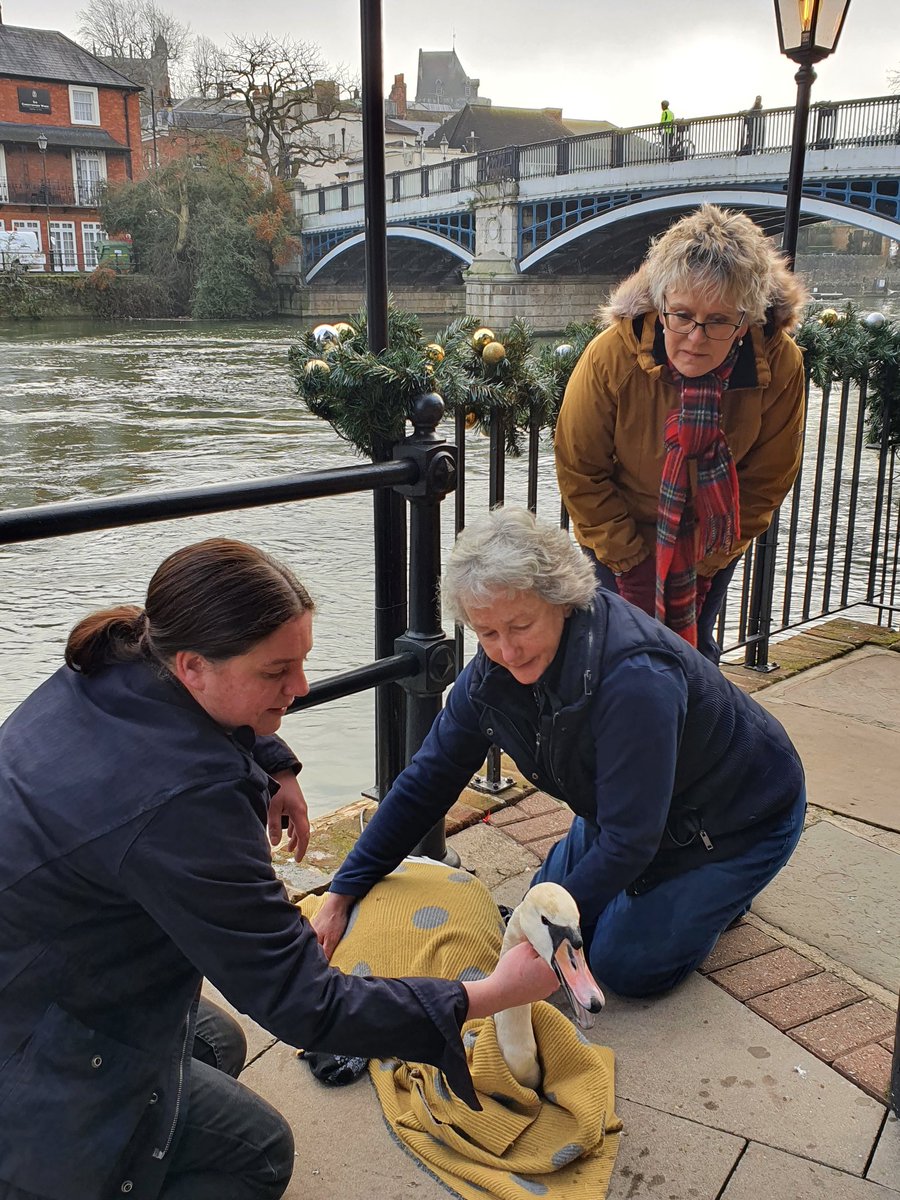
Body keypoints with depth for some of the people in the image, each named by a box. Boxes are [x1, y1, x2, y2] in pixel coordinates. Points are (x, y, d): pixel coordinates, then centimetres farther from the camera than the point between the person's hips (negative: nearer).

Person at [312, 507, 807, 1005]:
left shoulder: (634, 678, -41)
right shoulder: (496, 665, -18)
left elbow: (629, 841, -34)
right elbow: (429, 778, -11)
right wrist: (341, 895, -11)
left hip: (739, 815, -6)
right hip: (627, 811, 7)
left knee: (626, 967, -7)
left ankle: (721, 889, 17)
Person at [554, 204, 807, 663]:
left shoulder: (781, 364, -23)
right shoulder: (611, 355, -27)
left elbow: (768, 480, -8)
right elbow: (579, 471, -14)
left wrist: (709, 559, -8)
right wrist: (631, 559, -11)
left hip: (712, 546, 2)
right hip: (623, 539, -1)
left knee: (696, 651, 11)